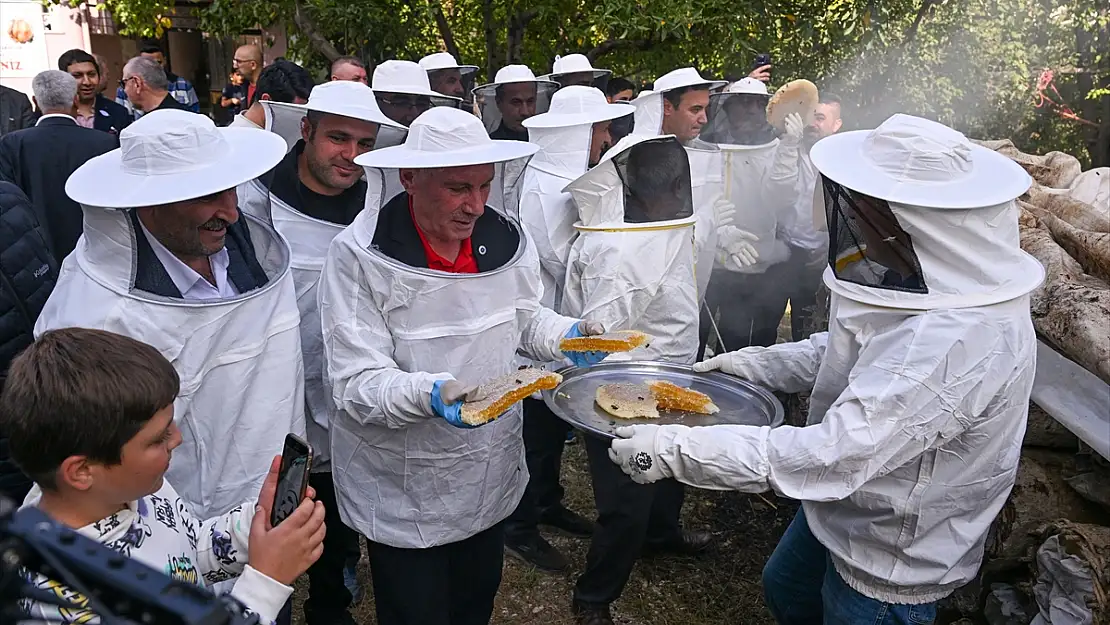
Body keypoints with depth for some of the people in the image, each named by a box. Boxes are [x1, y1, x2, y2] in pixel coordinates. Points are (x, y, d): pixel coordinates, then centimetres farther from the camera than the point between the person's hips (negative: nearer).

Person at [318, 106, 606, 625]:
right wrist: (429, 393, -39)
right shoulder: (358, 257, -20)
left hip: (490, 474, 5)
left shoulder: (504, 237, -5)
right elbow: (355, 383, -21)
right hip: (405, 492, -4)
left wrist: (567, 334, -9)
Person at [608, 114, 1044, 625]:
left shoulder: (958, 341, -39)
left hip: (894, 560, -8)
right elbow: (846, 351, 6)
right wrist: (749, 364, -3)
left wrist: (672, 449, -36)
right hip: (843, 510, 8)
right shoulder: (936, 277, -10)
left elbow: (829, 456, -39)